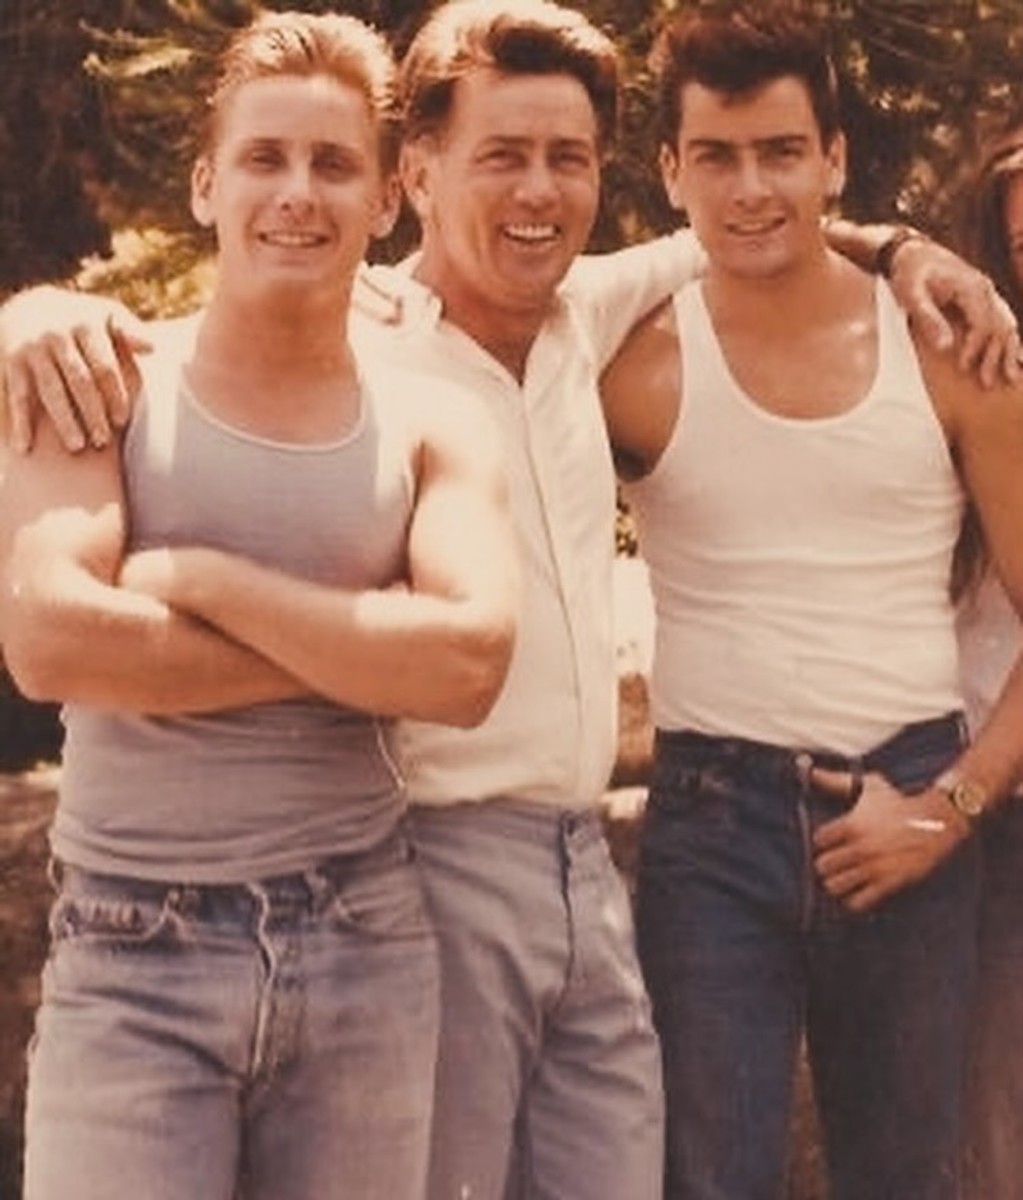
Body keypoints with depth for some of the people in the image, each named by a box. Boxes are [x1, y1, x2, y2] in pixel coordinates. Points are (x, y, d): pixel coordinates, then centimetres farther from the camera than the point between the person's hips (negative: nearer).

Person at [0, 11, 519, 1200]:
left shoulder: (432, 425, 4)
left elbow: (469, 664, -13)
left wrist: (200, 578, -14)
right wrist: (360, 653, -13)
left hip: (366, 947, 2)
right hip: (133, 951, -2)